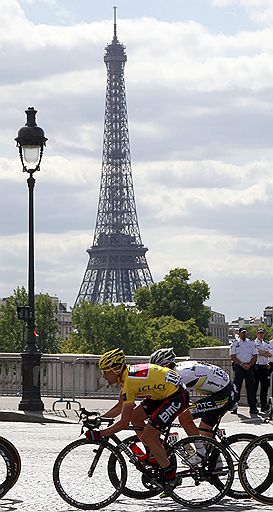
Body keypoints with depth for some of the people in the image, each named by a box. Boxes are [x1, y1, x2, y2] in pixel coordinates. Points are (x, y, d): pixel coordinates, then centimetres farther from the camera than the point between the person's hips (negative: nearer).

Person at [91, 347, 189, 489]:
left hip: (177, 397, -10)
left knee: (146, 436, -12)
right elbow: (120, 406, 17)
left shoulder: (130, 382, -24)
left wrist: (99, 434, -18)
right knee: (135, 416, 11)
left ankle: (170, 476, -3)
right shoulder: (126, 374, 5)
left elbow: (124, 423, -23)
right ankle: (158, 453, 17)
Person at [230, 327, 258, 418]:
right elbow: (233, 357, -2)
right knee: (236, 387, -3)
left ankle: (253, 408, -4)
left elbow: (255, 356, 9)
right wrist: (242, 364, -13)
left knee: (251, 388, -3)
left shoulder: (251, 343, 12)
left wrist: (249, 365, -7)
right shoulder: (235, 344, 6)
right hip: (239, 367, -2)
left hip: (250, 367, 2)